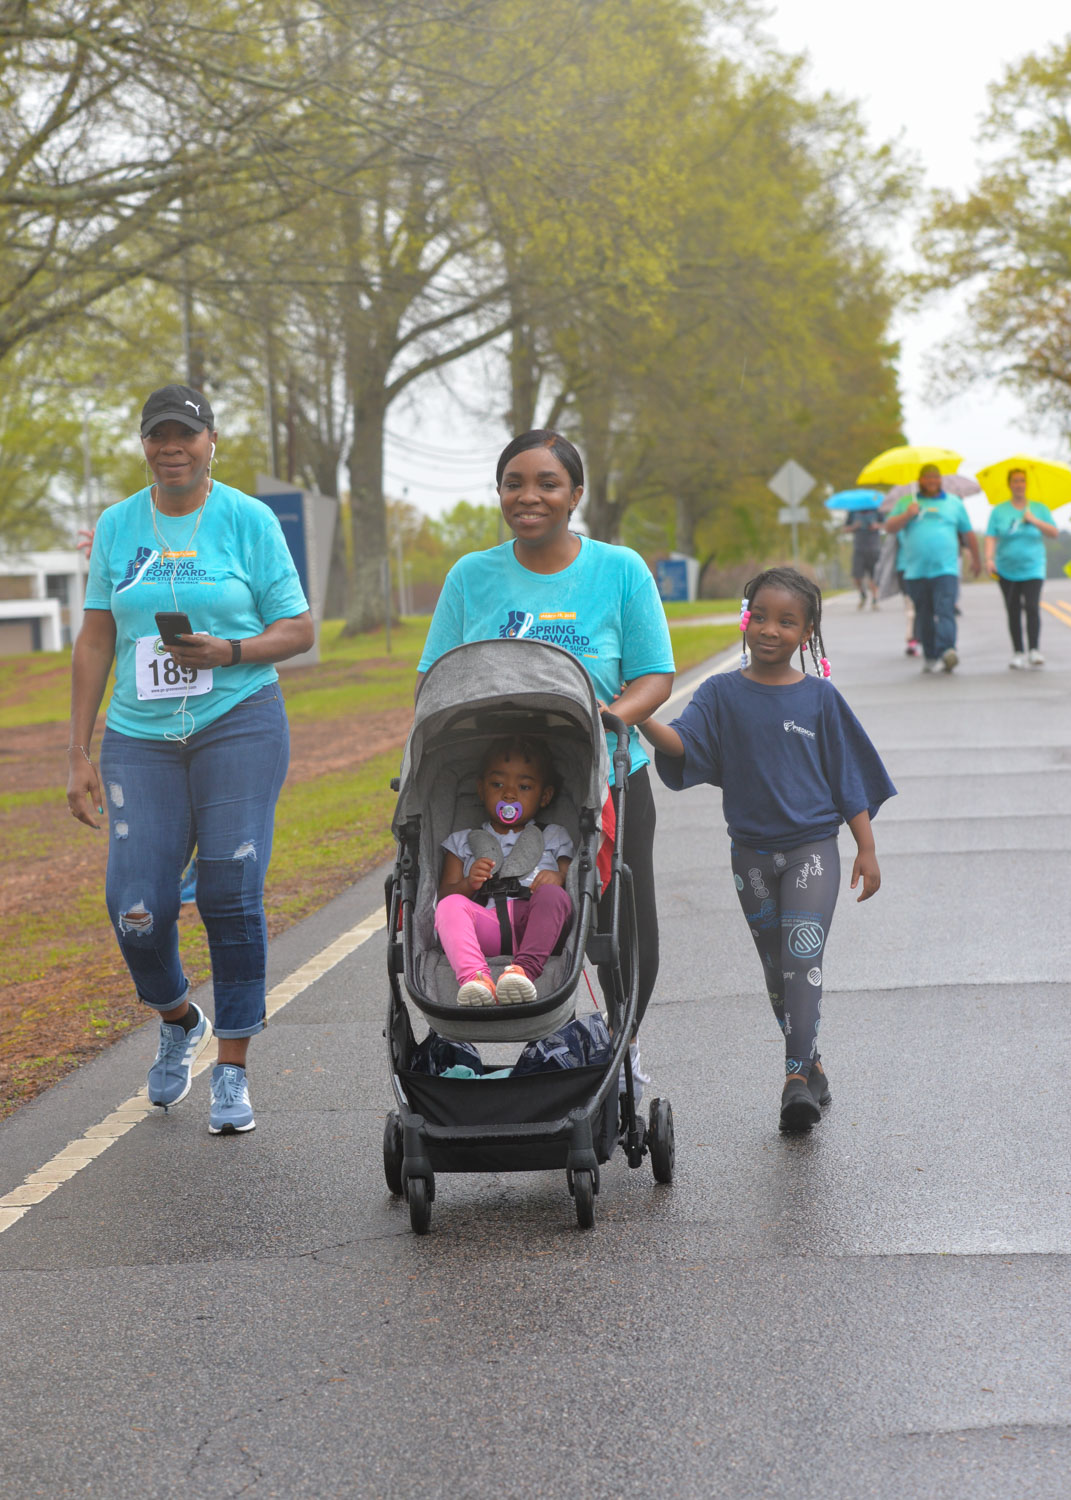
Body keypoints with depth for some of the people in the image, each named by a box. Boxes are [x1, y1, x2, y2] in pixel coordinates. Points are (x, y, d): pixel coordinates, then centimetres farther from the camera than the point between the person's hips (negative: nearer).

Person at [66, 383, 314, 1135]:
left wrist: (229, 652, -16)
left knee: (232, 897, -7)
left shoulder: (249, 520, 1)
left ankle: (233, 1072, 5)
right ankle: (179, 1020, 27)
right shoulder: (117, 526, 9)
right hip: (141, 736, 2)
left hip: (239, 725, -2)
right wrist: (79, 753, 8)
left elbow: (299, 629, 3)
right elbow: (95, 640, 11)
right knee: (136, 910, -5)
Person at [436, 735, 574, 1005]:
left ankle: (525, 969, -55)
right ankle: (474, 978, -57)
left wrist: (560, 877, -9)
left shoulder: (554, 839, 30)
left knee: (552, 895, -33)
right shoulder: (463, 843, 30)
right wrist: (468, 884, -6)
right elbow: (445, 892, 17)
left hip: (534, 926, 0)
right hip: (486, 927, 0)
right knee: (450, 906, -31)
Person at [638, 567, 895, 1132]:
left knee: (803, 956, -15)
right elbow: (682, 742, -16)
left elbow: (850, 776, 3)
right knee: (776, 966, 11)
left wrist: (867, 851, 1)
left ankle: (797, 1076, -19)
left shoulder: (819, 698, -1)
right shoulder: (722, 694, 0)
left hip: (812, 846, -3)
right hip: (752, 851, 3)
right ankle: (812, 1066, 25)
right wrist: (642, 721, -36)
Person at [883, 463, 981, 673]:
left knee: (945, 612, -18)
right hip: (915, 572, 2)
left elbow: (968, 535, 22)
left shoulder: (954, 503, 14)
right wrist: (907, 515, -9)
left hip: (945, 569, -2)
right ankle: (930, 657, 14)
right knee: (924, 616, 5)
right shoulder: (906, 502, 14)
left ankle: (947, 651, -33)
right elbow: (890, 528, 6)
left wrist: (976, 559, 27)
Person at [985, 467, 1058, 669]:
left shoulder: (1039, 509, 7)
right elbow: (991, 537, -1)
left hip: (1032, 567, -1)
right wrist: (989, 558, -16)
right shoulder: (999, 511, 6)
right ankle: (1017, 653, 7)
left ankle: (1034, 650, -17)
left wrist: (1034, 521, -11)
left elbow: (1053, 533, 2)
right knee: (1013, 612, 1)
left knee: (1032, 607, -16)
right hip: (1007, 570, 1)